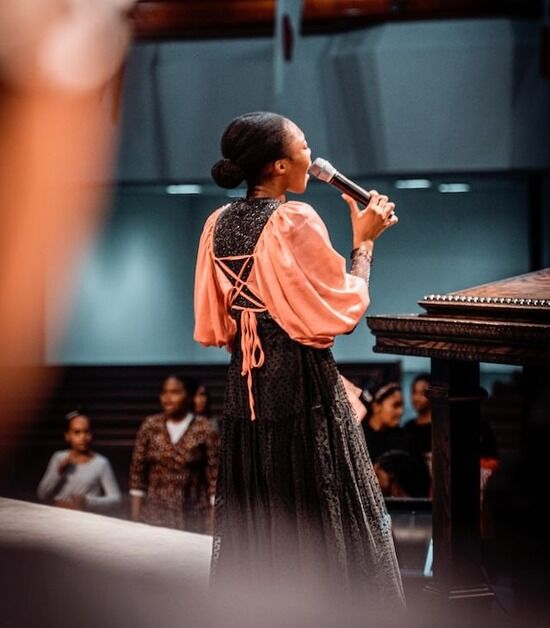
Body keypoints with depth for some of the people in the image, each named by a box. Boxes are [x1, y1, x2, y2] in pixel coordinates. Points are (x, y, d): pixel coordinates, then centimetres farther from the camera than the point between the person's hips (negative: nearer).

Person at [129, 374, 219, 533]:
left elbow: (214, 479, -6)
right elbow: (137, 475, 5)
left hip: (192, 522, -2)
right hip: (153, 519, 2)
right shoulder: (150, 427, 3)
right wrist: (135, 520, 1)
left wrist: (213, 525, -10)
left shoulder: (205, 431, -5)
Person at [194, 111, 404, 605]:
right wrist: (364, 239, -2)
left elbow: (213, 326, 9)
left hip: (245, 387, 7)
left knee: (253, 517, 13)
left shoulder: (218, 225, 5)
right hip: (303, 387, -6)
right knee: (321, 512, 2)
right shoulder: (295, 221, -15)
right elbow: (345, 308, -12)